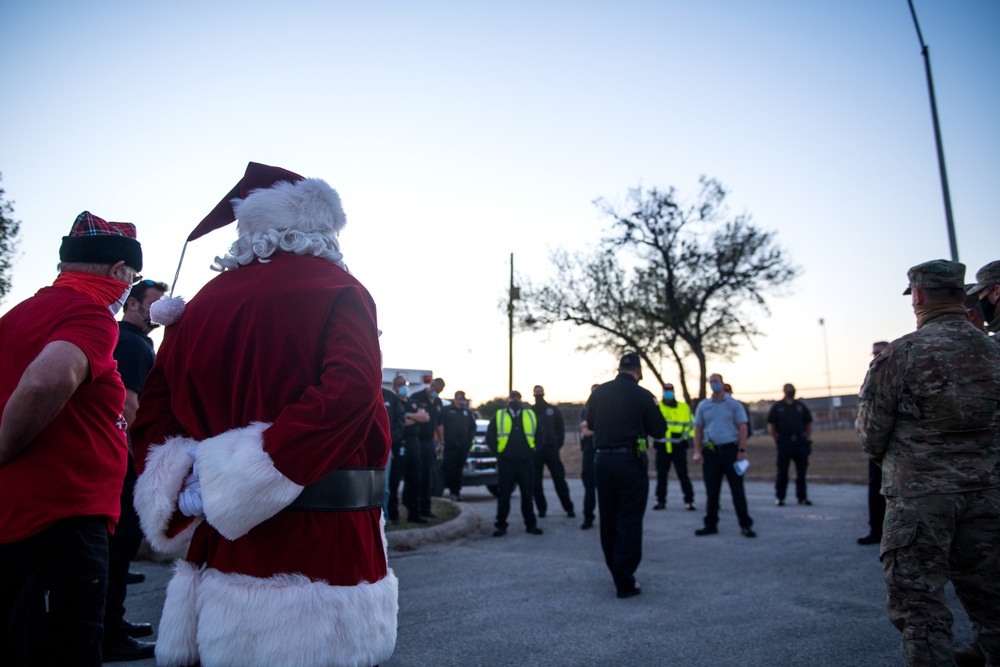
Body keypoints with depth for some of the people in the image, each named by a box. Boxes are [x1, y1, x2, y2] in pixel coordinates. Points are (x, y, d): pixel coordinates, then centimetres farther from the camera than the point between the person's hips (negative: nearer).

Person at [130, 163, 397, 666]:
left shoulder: (202, 303, 10)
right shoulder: (336, 289, -7)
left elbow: (154, 411, 7)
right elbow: (350, 391, -24)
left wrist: (185, 491, -1)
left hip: (227, 542, 6)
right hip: (326, 539, -5)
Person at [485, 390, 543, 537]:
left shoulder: (531, 415, 10)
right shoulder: (499, 416, 6)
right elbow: (490, 437, 7)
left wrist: (532, 450, 9)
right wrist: (499, 451, 2)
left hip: (526, 463, 1)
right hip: (505, 463, -1)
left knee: (527, 495, 6)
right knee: (503, 496, 2)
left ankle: (531, 525, 17)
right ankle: (501, 526, 11)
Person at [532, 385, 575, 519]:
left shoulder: (553, 410, 8)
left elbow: (561, 427, 8)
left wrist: (559, 443, -1)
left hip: (551, 449, -1)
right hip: (535, 451, 1)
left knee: (559, 479, -2)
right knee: (536, 482, 3)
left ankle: (568, 508, 4)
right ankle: (541, 508, 14)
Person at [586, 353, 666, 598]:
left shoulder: (599, 392, 2)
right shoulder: (643, 395, -9)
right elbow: (659, 430, -3)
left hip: (602, 459, 4)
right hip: (631, 460, -4)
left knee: (608, 521, 15)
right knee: (629, 521, 2)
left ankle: (617, 574, 28)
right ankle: (625, 583, 2)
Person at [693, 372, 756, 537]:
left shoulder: (734, 404, 2)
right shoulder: (703, 406, 10)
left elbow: (742, 428, -1)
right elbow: (698, 429, 10)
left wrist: (741, 450, -10)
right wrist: (697, 451, 2)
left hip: (730, 449, -2)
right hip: (710, 451, 3)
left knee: (737, 489, -1)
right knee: (711, 491, 7)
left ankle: (745, 525, 7)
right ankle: (711, 525, 15)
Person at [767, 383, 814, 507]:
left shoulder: (800, 406, 12)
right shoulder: (777, 407, 3)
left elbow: (808, 424, 16)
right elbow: (771, 426, 3)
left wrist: (808, 439, 6)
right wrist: (777, 441, -4)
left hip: (800, 441, 3)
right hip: (784, 442, -3)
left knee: (801, 471, 7)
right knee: (782, 471, 0)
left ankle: (802, 497, 16)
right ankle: (779, 497, 7)